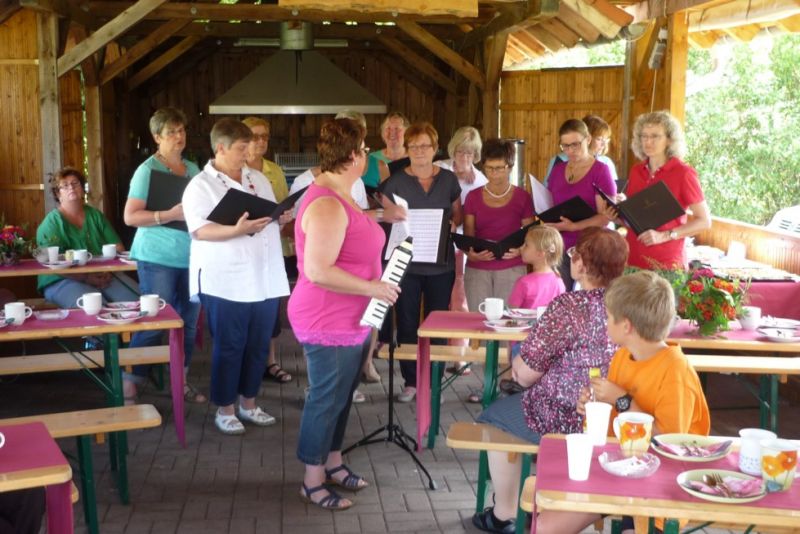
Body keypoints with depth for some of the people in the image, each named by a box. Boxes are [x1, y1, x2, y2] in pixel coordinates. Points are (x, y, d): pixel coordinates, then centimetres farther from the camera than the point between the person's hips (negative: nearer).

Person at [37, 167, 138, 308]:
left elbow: (117, 247, 11)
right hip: (64, 281, -4)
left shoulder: (96, 215, 16)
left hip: (104, 276, 4)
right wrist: (86, 278, -21)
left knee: (138, 300, -23)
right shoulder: (51, 222, 1)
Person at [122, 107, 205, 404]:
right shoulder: (148, 170, -7)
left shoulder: (193, 169, 12)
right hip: (158, 258, -6)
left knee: (189, 321, 10)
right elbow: (130, 216, -13)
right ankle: (128, 387, 6)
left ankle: (181, 381, 23)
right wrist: (169, 215, -23)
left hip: (192, 256, 6)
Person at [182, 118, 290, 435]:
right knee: (229, 347, 2)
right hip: (226, 282, -6)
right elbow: (199, 230, -16)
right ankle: (225, 409, 16)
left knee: (258, 345, 12)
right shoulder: (201, 185, -6)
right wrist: (236, 231, -29)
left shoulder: (259, 179, 14)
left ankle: (248, 403, 26)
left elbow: (272, 217, 22)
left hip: (265, 279, 6)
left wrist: (282, 218, -1)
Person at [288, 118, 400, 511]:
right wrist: (371, 288, -24)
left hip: (353, 321, 10)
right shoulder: (326, 205, -25)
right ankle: (313, 481, 17)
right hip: (330, 324, -10)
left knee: (341, 397, 20)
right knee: (326, 400, 3)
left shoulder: (340, 197, 9)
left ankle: (332, 462, 36)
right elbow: (318, 271, -30)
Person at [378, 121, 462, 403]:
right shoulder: (395, 181, -1)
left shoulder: (449, 179, 4)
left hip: (441, 264, 1)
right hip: (406, 263, -1)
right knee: (407, 324, 5)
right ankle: (410, 381, 17)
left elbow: (458, 214, 14)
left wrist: (453, 224, -7)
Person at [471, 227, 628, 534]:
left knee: (493, 415, 22)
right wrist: (524, 365, 14)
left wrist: (517, 364, 4)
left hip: (566, 421, -7)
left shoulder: (568, 306, -24)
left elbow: (525, 375, -19)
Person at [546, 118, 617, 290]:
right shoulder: (557, 170, 11)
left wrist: (573, 226, -20)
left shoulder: (601, 170, -5)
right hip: (560, 249, 5)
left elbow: (606, 216, -12)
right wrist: (547, 220, -2)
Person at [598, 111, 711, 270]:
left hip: (666, 263, -4)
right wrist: (615, 215, -2)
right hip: (633, 257, 4)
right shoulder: (636, 171, 8)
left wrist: (664, 236, -16)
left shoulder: (683, 172, -7)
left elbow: (704, 221, -7)